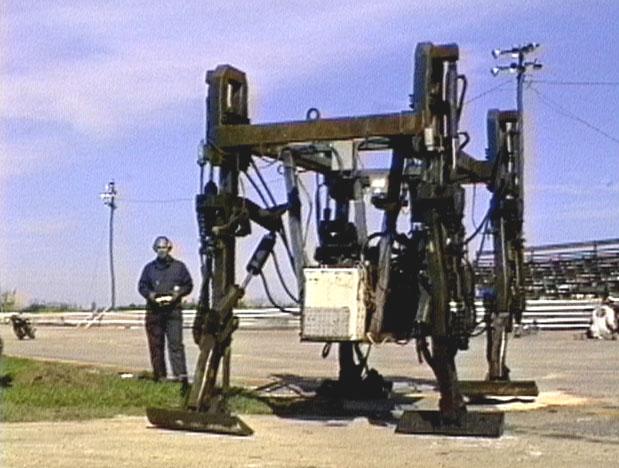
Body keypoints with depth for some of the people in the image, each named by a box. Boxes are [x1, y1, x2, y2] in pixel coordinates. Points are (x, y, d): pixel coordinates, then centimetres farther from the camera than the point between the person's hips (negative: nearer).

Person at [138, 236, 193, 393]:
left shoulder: (179, 266, 8)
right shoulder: (149, 268, 13)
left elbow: (188, 285, 10)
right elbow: (142, 286, 13)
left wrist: (178, 293, -9)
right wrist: (150, 294, -7)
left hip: (173, 310, -2)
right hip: (154, 311, 3)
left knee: (176, 343, -12)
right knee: (156, 345, 5)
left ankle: (181, 376, -18)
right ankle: (159, 376, 13)